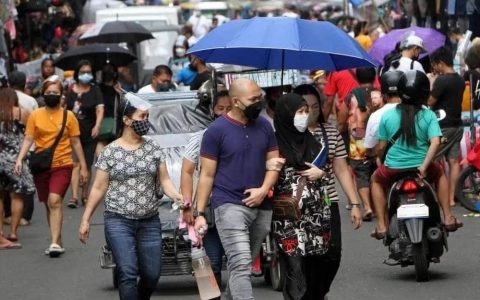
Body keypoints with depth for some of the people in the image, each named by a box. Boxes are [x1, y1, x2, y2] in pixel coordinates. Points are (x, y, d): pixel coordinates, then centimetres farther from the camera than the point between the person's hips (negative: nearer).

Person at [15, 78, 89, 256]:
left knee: (55, 201, -20)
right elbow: (28, 139, 3)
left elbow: (75, 143, 5)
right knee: (48, 205, 12)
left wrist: (83, 167, 6)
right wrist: (20, 159, -11)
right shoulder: (35, 116, 3)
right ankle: (57, 242, 25)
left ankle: (55, 243, -21)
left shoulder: (68, 116, 0)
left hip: (62, 165, -3)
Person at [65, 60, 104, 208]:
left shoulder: (95, 90, -1)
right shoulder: (70, 90, 1)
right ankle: (74, 196, -16)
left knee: (87, 165, 10)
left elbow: (100, 109, -12)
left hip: (89, 134, 1)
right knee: (76, 164, -11)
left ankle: (84, 195, 26)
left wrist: (97, 126, -28)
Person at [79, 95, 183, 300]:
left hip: (149, 222, 3)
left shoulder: (153, 148, 6)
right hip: (119, 222, -3)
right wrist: (85, 219, 1)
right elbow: (98, 188, 2)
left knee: (151, 274, 5)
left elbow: (164, 180, 5)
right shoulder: (110, 152, -1)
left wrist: (178, 197, -14)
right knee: (128, 273, -12)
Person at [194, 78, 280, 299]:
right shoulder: (217, 130, -5)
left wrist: (264, 189, -8)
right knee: (241, 264, -16)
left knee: (242, 265, 13)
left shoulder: (264, 126, 9)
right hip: (230, 206, -5)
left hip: (261, 207, 5)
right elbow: (207, 175, -2)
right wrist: (200, 213, -6)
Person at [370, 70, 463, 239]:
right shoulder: (428, 116, -5)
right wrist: (424, 166, -15)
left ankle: (381, 226, 20)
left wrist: (380, 160, 21)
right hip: (421, 167, 0)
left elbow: (381, 147, 1)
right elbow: (435, 142, -18)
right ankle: (448, 218, 27)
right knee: (440, 173, 34)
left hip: (393, 168, 0)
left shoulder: (387, 116, -3)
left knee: (376, 180, 33)